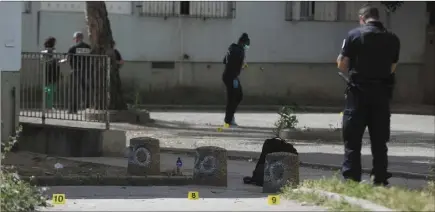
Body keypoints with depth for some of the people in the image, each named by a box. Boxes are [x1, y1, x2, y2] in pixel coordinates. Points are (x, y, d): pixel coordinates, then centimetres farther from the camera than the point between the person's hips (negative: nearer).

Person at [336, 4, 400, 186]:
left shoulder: (354, 35, -7)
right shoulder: (392, 39, 3)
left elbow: (342, 65, -6)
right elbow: (392, 68, 8)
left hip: (358, 92, -3)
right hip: (382, 94, 3)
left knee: (352, 139, 2)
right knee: (379, 140, 11)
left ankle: (351, 179, -3)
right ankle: (380, 179, 12)